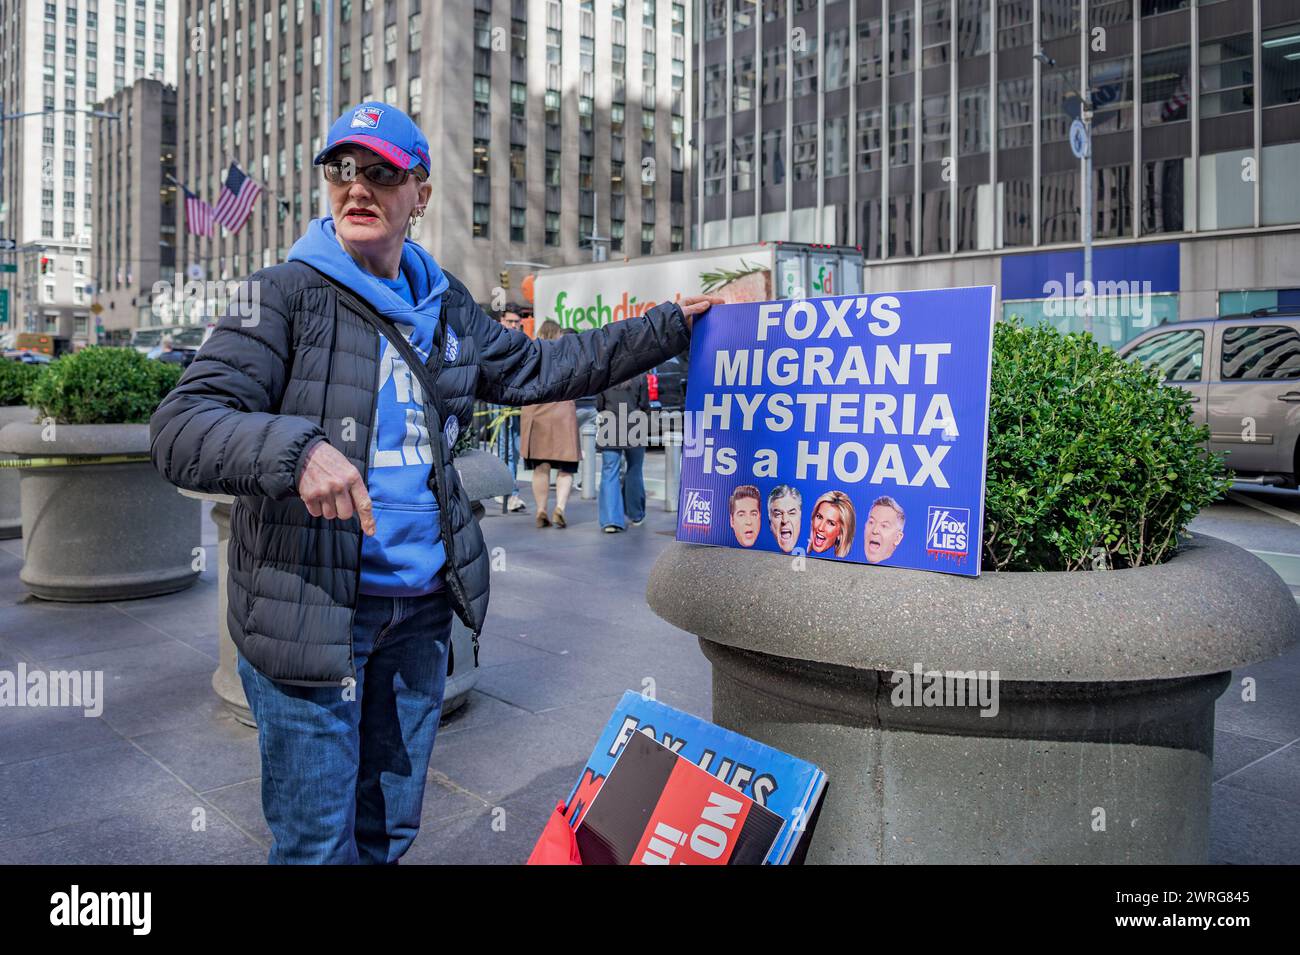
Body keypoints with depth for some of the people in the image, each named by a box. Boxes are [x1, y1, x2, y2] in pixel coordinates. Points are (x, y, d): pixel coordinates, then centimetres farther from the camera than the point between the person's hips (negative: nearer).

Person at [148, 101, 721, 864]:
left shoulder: (445, 306, 10)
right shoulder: (286, 295, -8)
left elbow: (539, 368, 20)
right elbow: (181, 429, -16)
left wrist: (669, 327, 20)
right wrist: (298, 448, -36)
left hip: (419, 610, 6)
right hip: (310, 614, -5)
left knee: (392, 833, 19)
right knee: (319, 845, 4)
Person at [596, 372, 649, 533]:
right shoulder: (640, 376, -4)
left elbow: (599, 406, 5)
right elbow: (644, 406, -1)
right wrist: (646, 430, 10)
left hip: (609, 430, 0)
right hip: (635, 429, 0)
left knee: (609, 473, 0)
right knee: (634, 472, 15)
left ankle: (611, 520, -10)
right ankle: (636, 515, 27)